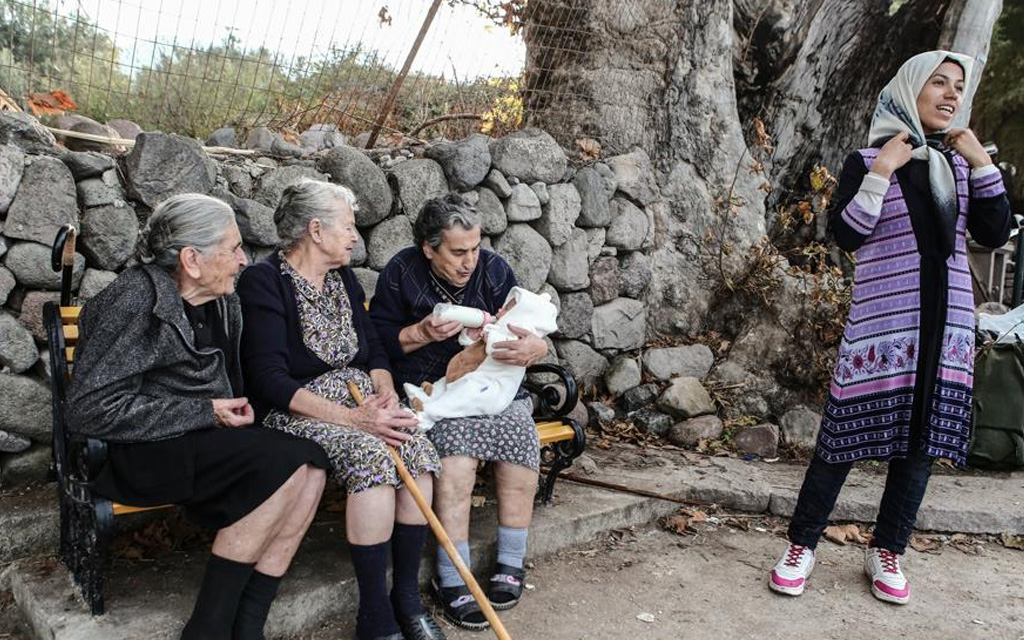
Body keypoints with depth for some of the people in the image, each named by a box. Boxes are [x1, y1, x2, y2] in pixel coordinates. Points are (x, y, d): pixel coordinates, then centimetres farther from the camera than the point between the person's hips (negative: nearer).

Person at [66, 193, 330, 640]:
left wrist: (237, 406, 1)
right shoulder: (136, 301, -15)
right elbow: (90, 409, -19)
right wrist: (204, 412, -18)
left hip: (208, 438, 8)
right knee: (285, 462, -26)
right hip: (144, 452, -8)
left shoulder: (221, 301, 9)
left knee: (311, 465, -17)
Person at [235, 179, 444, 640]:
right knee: (371, 455, -32)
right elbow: (270, 380, -18)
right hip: (296, 412, -6)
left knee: (418, 448, -22)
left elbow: (374, 352, 15)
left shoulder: (343, 278, 14)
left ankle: (407, 597, -9)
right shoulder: (264, 281, -9)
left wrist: (386, 394, -9)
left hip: (359, 402, 6)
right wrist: (351, 418, -25)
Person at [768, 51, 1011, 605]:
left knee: (923, 438, 7)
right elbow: (846, 235, -11)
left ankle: (887, 551, 20)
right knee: (845, 433, -3)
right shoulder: (867, 161, 0)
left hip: (947, 321, 5)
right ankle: (802, 545, 9)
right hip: (882, 321, -5)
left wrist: (982, 162, -1)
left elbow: (994, 234, 5)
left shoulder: (960, 164, 13)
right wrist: (881, 172, -15)